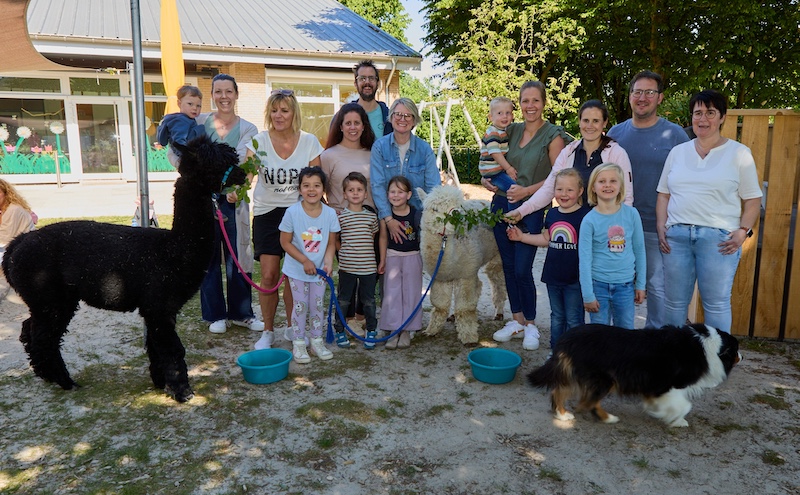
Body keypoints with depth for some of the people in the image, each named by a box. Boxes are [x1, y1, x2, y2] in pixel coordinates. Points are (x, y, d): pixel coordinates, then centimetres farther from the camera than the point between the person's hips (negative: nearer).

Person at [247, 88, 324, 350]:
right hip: (267, 213, 0)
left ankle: (292, 327, 24)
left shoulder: (309, 141, -3)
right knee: (269, 275, -4)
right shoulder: (259, 140, -5)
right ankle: (267, 331, 14)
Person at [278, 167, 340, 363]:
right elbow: (285, 242, -12)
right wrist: (305, 261, -19)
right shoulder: (292, 212, -16)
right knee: (300, 305, 4)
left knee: (317, 305, 11)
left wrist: (328, 262, -19)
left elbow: (331, 242, -2)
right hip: (297, 269, -2)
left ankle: (317, 341, 27)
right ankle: (298, 343, 20)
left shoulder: (330, 213, -9)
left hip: (319, 269, 2)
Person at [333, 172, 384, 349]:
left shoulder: (371, 216, 4)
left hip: (368, 267, 2)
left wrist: (381, 261, 10)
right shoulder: (340, 216, -3)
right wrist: (342, 251, -3)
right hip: (347, 267, -2)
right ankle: (340, 331, 23)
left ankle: (371, 331, 25)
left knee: (369, 301, 11)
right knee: (343, 300, 9)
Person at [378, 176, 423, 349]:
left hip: (412, 257, -1)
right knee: (392, 294, 2)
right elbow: (383, 238, 2)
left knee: (410, 294, 4)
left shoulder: (417, 214, -13)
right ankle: (394, 331, 10)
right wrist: (382, 260, 4)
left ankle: (406, 331, 14)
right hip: (392, 257, 1)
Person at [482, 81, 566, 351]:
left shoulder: (553, 135, -5)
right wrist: (487, 179, 1)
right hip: (501, 204, 5)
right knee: (508, 266, 11)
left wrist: (526, 190, -18)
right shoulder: (511, 130, 10)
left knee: (522, 269, -6)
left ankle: (530, 324, 14)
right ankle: (517, 321, 25)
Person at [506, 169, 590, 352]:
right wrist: (521, 237, 14)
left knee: (574, 319, 5)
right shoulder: (552, 215, 7)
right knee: (557, 316, 19)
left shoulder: (585, 215, -13)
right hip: (553, 276, 6)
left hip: (574, 278, -6)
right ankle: (555, 349, 32)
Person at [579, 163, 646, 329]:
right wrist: (588, 295, -9)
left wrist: (640, 284, 7)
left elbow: (639, 251, 6)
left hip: (625, 286, 2)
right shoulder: (589, 220, -9)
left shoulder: (631, 214, -2)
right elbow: (585, 260, -8)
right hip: (598, 285, -2)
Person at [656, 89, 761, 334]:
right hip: (676, 235, 3)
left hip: (719, 238, -3)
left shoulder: (739, 153, 4)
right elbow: (664, 194, 15)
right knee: (675, 302, 8)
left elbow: (752, 199, 4)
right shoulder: (678, 152, 14)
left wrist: (743, 231, -10)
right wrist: (661, 227, 3)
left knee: (716, 304, 2)